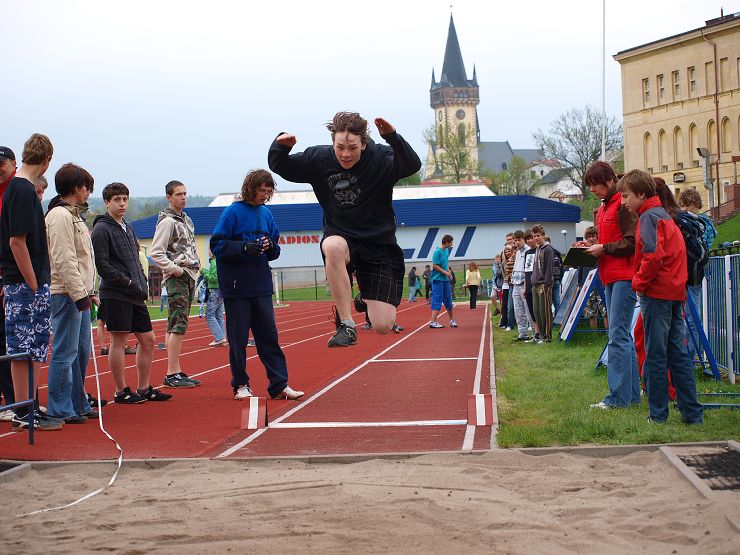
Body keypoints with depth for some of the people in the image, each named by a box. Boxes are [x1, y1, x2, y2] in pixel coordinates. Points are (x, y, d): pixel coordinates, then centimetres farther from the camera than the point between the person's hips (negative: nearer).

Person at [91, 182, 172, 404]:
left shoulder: (128, 228, 19)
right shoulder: (101, 229, -7)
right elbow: (102, 265, -14)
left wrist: (143, 284, 10)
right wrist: (127, 281, -14)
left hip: (136, 295, 9)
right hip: (115, 295, -9)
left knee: (148, 340, 9)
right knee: (119, 341, -4)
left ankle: (144, 389, 18)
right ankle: (121, 392, 3)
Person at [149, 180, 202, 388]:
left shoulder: (186, 219, 18)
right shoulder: (167, 221, -10)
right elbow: (156, 253, -16)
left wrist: (196, 266, 15)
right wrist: (175, 269, -16)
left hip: (189, 277, 9)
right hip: (176, 278, -9)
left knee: (177, 327, 10)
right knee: (178, 326, -12)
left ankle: (176, 372, 13)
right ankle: (172, 374, -12)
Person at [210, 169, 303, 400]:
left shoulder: (266, 214, 10)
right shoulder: (233, 212, -6)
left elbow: (274, 252, 15)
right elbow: (217, 245, -9)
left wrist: (271, 246, -8)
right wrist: (244, 248, -21)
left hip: (262, 286, 5)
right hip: (237, 287, -5)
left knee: (270, 337, 4)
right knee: (238, 339, 3)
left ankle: (280, 385, 5)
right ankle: (240, 385, 15)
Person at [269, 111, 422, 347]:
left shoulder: (380, 158, -14)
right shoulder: (319, 159, -6)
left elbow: (412, 165, -32)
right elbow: (278, 166, 5)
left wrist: (393, 137, -49)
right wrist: (281, 145, -17)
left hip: (379, 245, -1)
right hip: (341, 238, 1)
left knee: (383, 326, -11)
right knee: (332, 246, -41)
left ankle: (366, 300, 29)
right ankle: (346, 325, -30)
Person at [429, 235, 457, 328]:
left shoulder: (447, 250, 11)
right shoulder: (437, 252, -15)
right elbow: (435, 265, -17)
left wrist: (448, 271, 10)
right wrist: (445, 272, -15)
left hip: (445, 279, 8)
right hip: (438, 279, -8)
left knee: (448, 300, 14)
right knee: (437, 300, -9)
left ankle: (452, 320, 24)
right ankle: (433, 322, -9)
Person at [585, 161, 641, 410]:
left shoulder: (623, 205, -10)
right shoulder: (603, 209, 20)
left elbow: (632, 242, -16)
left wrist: (604, 249, -13)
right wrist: (592, 248, 9)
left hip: (623, 277, -10)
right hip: (610, 278, 10)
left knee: (618, 336, -12)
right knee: (622, 336, 11)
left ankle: (618, 397, -12)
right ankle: (632, 394, 16)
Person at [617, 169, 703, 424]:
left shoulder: (649, 217, -10)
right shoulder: (665, 216, 18)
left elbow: (653, 255, -23)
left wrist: (639, 282, -11)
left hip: (657, 294, -9)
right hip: (676, 292, 9)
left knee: (655, 355, -3)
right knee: (678, 353, 10)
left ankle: (658, 414, 1)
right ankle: (692, 413, 10)